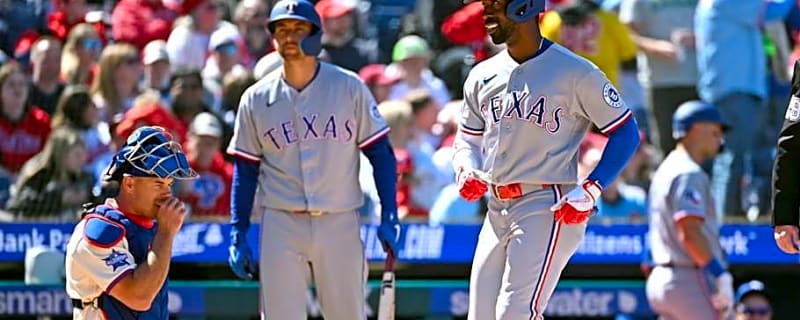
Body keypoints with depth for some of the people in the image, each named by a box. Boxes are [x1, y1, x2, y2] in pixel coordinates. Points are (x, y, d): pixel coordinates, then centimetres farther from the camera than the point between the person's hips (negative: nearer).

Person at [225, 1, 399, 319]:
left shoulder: (348, 87, 1)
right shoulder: (256, 99, 4)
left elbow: (381, 154, 3)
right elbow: (245, 171, 9)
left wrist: (388, 218, -6)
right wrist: (238, 235, 3)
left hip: (340, 224, -1)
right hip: (280, 227, 1)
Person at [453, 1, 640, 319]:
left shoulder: (575, 72, -6)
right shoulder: (483, 76, 13)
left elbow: (626, 132, -3)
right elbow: (467, 139, 24)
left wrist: (590, 190, -13)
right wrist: (466, 172, 1)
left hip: (549, 209, -7)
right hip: (497, 212, 7)